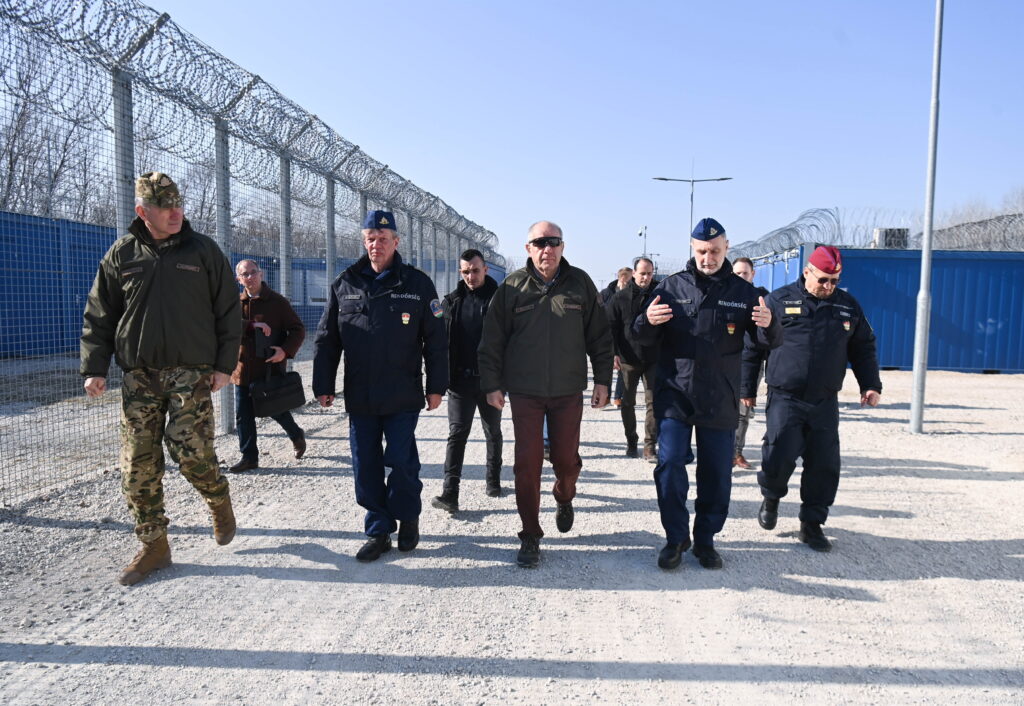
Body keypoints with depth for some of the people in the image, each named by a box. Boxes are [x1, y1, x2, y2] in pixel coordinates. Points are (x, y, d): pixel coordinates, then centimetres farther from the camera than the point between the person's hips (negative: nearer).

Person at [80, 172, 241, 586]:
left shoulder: (203, 251, 3)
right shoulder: (122, 254, 7)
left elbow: (229, 312, 4)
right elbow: (98, 317, 11)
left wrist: (224, 364, -3)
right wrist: (94, 368, 3)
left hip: (192, 372, -2)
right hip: (139, 375, 3)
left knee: (191, 451, -9)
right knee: (139, 465, 1)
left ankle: (219, 502, 23)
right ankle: (153, 546, 15)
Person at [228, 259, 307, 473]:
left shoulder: (277, 302, -2)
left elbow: (298, 329, -3)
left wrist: (286, 350, -18)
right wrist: (253, 325, -23)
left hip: (272, 368, -4)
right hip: (243, 371, 4)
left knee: (277, 410, 6)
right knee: (243, 416, 6)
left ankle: (296, 435, 35)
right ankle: (249, 457, 17)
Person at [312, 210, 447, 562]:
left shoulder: (417, 284, 1)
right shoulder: (344, 285, 8)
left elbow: (435, 340, 1)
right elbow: (326, 339, 10)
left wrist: (435, 386, -2)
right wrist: (323, 385, 6)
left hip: (403, 397, -3)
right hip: (359, 398, 3)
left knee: (401, 462, 2)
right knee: (365, 467, 7)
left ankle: (408, 519, 26)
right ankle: (378, 531, 20)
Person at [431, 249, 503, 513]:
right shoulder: (452, 301, 4)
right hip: (460, 380, 1)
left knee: (493, 432, 15)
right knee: (457, 434, -3)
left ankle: (493, 480, 33)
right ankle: (450, 493, -5)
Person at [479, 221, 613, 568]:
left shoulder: (580, 283, 2)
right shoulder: (512, 287, -1)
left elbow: (600, 336, 6)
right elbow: (492, 340, 2)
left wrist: (602, 380, 4)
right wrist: (492, 384, -1)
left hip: (568, 391, 1)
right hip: (524, 392, -1)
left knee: (566, 458, 10)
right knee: (527, 463, -2)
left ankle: (564, 500, 43)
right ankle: (530, 536, 12)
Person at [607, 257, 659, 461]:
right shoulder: (620, 297, 0)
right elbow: (611, 326, -1)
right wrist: (613, 353, -10)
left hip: (653, 359, 0)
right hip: (628, 360, 0)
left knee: (653, 402, -3)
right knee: (628, 403, 9)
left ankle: (650, 447, 1)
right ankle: (631, 442, 24)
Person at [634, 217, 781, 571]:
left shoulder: (743, 292, 5)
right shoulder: (671, 287, 3)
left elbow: (768, 341, 5)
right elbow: (645, 339, 3)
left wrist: (768, 326, -19)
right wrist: (647, 322, -22)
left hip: (720, 400, 1)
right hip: (674, 395, -1)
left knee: (717, 474, 7)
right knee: (670, 466, -6)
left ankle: (705, 539, 25)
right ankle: (676, 538, 12)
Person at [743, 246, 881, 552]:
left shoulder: (848, 305, 10)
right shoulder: (779, 300, -1)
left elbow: (863, 348, 19)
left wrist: (871, 385, 8)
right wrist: (747, 388, 2)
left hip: (825, 402, 4)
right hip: (785, 399, -3)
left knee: (824, 465, 3)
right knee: (779, 457, -11)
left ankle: (812, 524, 19)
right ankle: (771, 497, 21)